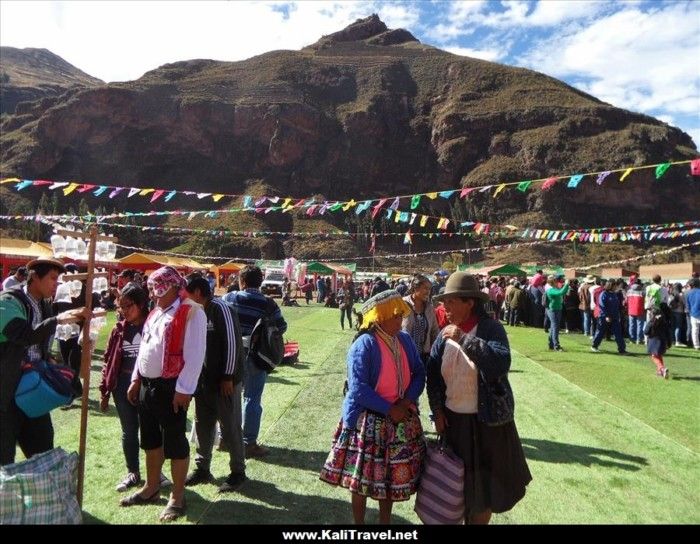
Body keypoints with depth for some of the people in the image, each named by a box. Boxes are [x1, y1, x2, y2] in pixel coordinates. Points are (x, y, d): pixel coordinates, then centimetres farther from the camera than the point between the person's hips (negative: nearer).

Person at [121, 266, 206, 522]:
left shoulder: (191, 312, -14)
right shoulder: (154, 313, 13)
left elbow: (194, 355, -19)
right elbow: (144, 348, 20)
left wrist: (184, 389, -20)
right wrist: (136, 379, 16)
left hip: (171, 388, -8)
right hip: (147, 385, 8)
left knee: (174, 442, 3)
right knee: (150, 438, 19)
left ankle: (177, 498, 18)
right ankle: (151, 488, 38)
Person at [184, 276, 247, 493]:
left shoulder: (220, 308, -15)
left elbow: (232, 342, -19)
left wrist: (228, 377, -18)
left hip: (225, 381, -8)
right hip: (203, 380, 8)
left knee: (230, 427, 3)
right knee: (202, 425, 16)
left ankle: (238, 472, 18)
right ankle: (202, 469, 31)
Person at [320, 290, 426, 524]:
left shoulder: (405, 340, 2)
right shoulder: (364, 344, -17)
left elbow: (419, 374, 4)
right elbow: (358, 388, -21)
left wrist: (407, 401, -12)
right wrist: (389, 410, -19)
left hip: (401, 419, 6)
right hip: (368, 421, -5)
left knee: (392, 478, 17)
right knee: (363, 479, 8)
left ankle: (385, 522, 36)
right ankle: (359, 523, 30)